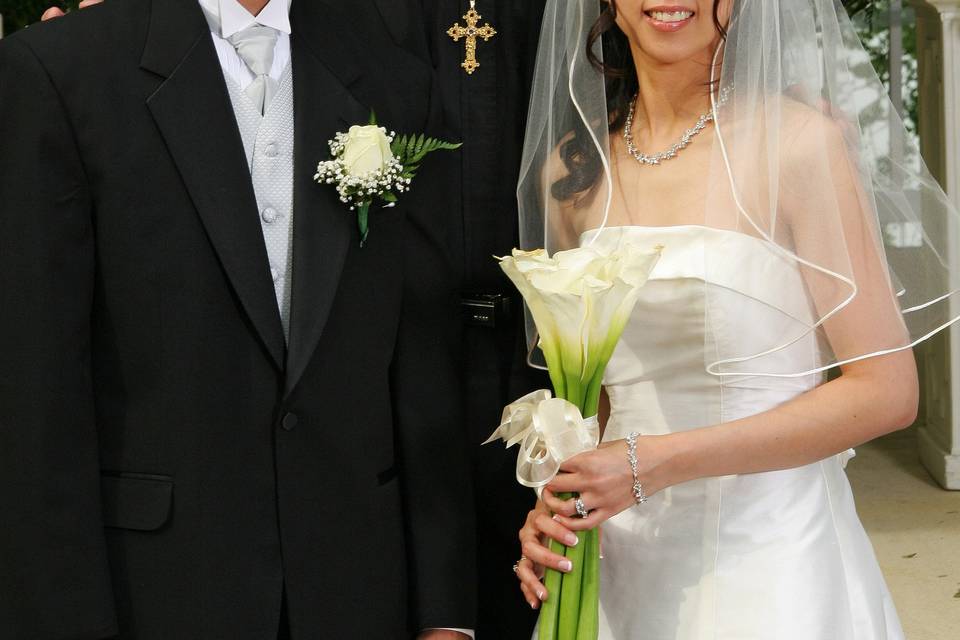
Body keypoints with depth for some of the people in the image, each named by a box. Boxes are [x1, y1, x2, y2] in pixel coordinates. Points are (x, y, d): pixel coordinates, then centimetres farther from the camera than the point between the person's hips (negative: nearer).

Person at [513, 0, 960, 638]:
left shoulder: (798, 141, -13)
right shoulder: (572, 167, 2)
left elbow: (887, 391, -14)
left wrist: (657, 463, -19)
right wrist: (557, 498, -6)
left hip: (772, 558, -4)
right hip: (622, 556, 4)